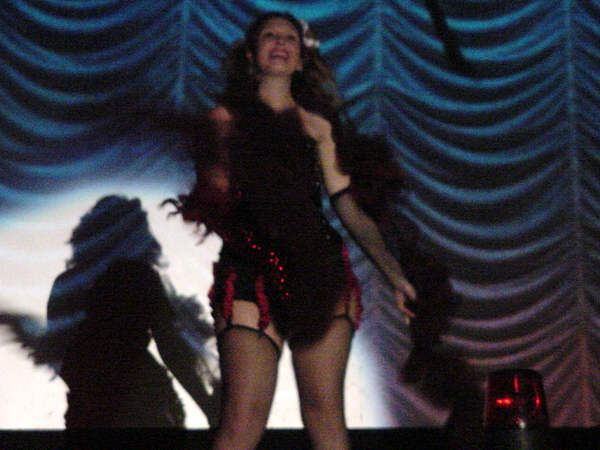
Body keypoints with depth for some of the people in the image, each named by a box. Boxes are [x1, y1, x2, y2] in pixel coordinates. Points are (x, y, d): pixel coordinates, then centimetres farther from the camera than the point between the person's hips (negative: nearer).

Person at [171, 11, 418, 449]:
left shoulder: (318, 125, 18)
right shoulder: (227, 118, 16)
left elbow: (350, 206, 12)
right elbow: (214, 193, 9)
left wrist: (394, 273, 3)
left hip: (318, 273, 2)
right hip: (252, 274, -2)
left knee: (326, 413, -3)